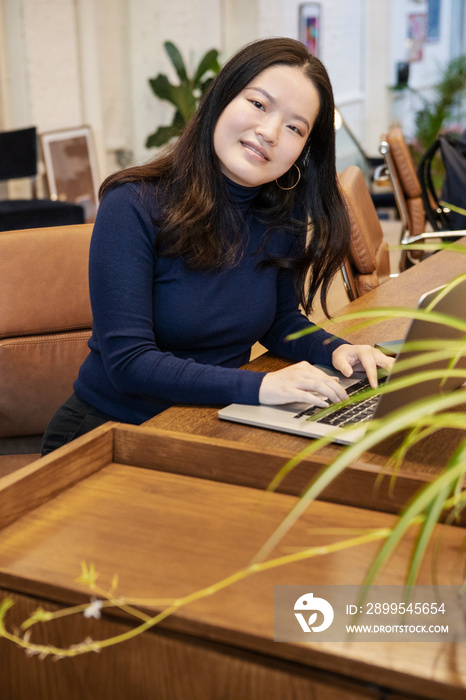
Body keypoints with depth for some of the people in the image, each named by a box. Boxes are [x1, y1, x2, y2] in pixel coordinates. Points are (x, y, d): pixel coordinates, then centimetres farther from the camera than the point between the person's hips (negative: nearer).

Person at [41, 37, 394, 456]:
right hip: (109, 433, -5)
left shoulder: (284, 214, 0)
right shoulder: (135, 206, -18)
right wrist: (258, 386, -31)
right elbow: (127, 362, -23)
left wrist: (335, 351, -8)